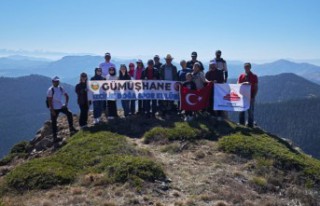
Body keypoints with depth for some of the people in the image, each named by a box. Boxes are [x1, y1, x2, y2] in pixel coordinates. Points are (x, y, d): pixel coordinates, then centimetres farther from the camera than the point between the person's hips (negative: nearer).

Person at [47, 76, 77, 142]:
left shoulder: (61, 88, 3)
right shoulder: (50, 90, -13)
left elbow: (66, 96, 12)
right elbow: (50, 101, -15)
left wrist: (66, 104, 0)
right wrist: (52, 110, -18)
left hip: (61, 106, 5)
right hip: (54, 108, -5)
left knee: (69, 114, -13)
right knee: (54, 122, 3)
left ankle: (71, 129, -3)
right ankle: (55, 137, 12)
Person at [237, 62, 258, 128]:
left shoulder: (254, 76, 3)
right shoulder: (241, 76, 10)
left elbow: (256, 87, 0)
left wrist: (253, 96, -9)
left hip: (250, 97, -2)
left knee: (250, 111, 1)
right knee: (241, 111, 4)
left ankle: (250, 126, 6)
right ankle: (241, 124, 11)